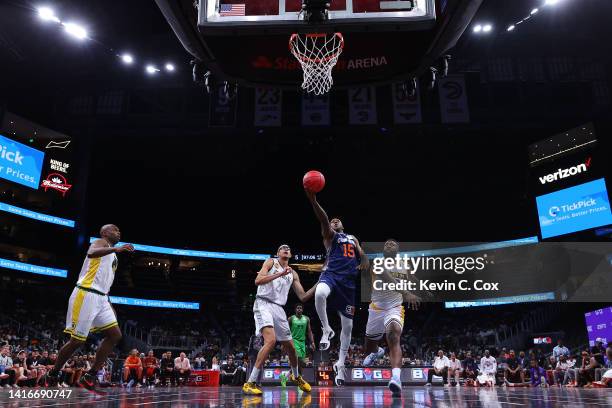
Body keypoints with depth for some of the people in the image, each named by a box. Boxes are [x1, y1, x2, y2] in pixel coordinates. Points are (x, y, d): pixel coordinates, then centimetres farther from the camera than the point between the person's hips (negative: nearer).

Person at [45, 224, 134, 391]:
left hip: (101, 298, 9)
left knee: (115, 335, 0)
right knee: (77, 340, -4)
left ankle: (89, 378, 4)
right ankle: (52, 375, 18)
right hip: (86, 295, -9)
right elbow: (91, 253, -27)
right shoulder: (100, 242, -1)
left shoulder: (112, 255, 24)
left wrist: (109, 304, 23)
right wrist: (115, 249, -42)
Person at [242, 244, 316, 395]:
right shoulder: (271, 262, 2)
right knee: (271, 340, -28)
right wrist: (280, 274, -19)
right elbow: (258, 281, -14)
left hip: (278, 308, 6)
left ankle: (296, 376, 41)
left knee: (290, 346, 13)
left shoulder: (293, 274, 16)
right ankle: (250, 383, -23)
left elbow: (303, 297, 13)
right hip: (263, 304, -6)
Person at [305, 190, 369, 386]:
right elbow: (323, 219, -9)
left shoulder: (353, 238, 27)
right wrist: (313, 201, -28)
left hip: (349, 281, 5)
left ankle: (340, 364, 23)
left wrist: (364, 262, -7)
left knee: (347, 325, 6)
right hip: (331, 274, -4)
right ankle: (326, 330, -15)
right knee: (319, 294, -41)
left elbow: (362, 254, 19)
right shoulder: (329, 235, 11)